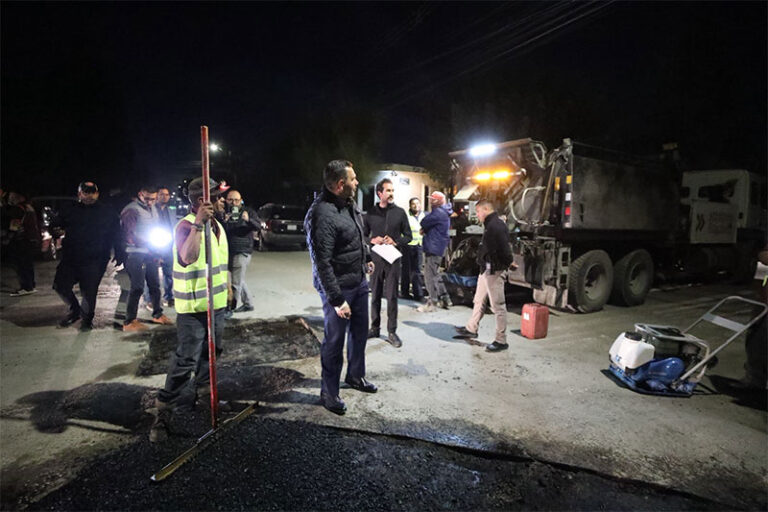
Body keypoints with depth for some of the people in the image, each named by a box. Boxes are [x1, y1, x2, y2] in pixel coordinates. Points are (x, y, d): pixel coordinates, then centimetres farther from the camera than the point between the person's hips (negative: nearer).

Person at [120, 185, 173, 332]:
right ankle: (129, 321, 2)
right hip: (136, 254, -8)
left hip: (151, 253, 8)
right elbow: (130, 235, -17)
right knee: (137, 287, -7)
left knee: (155, 285, 15)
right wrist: (148, 243, -19)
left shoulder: (153, 208, 13)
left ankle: (157, 314, 29)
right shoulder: (131, 210, -12)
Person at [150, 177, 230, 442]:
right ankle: (163, 413, 9)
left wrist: (226, 290, 23)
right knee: (185, 359, -5)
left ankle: (204, 394, 37)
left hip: (216, 303, 8)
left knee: (210, 352, 19)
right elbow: (187, 258, -35)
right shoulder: (186, 226, -16)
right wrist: (198, 223, -37)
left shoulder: (217, 225, 11)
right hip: (193, 307, -8)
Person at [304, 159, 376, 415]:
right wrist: (337, 299, -23)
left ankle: (356, 375, 44)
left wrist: (366, 258, 26)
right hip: (339, 288, -9)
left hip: (360, 282, 9)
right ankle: (329, 392, 28)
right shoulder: (321, 214, -25)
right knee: (334, 341, 7)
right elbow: (322, 262, -25)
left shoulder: (350, 203, 3)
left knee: (360, 332, 22)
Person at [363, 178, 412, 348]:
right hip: (375, 259, 2)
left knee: (392, 296, 0)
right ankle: (375, 327, 24)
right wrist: (372, 240, -10)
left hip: (393, 259, -1)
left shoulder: (400, 212, 3)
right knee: (375, 295, 10)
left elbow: (408, 235, 6)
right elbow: (363, 235, 10)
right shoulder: (371, 213, 5)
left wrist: (396, 242, -12)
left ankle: (392, 332, 10)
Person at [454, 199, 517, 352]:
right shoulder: (491, 225, 15)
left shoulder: (496, 226, -19)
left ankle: (501, 341, 9)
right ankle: (471, 329, 37)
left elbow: (504, 247, -25)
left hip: (494, 271, -11)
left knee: (498, 306, -1)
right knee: (479, 301, 21)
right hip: (486, 270, 11)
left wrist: (509, 263, -13)